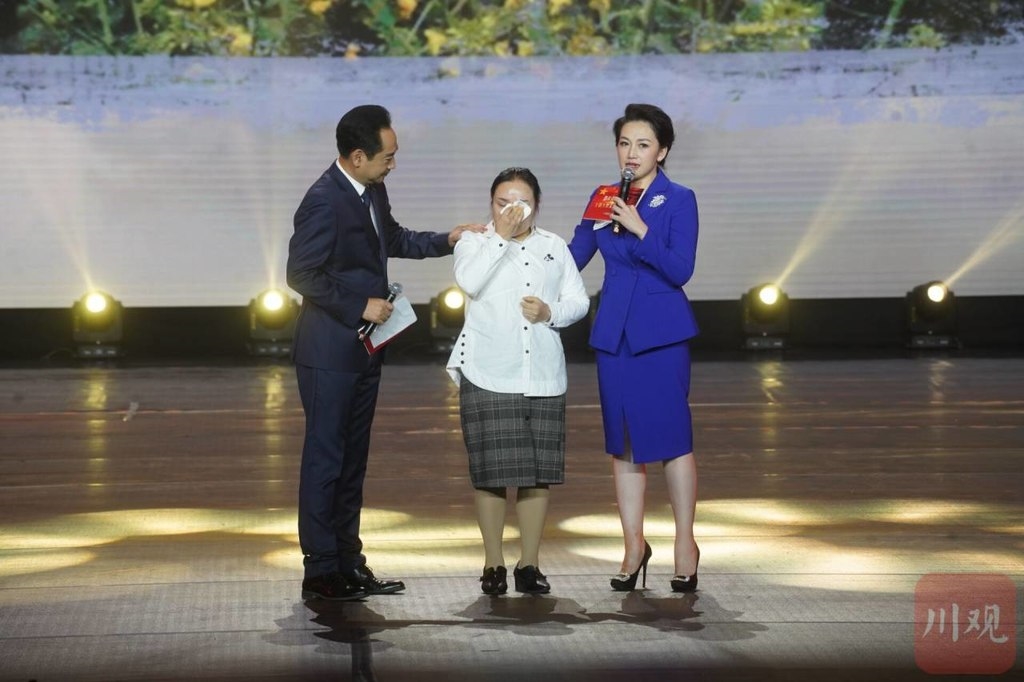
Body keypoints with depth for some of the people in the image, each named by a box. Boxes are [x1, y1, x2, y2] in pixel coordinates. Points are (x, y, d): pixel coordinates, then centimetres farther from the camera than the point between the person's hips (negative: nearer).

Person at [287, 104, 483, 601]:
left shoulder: (373, 192, 8)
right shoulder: (324, 202, -20)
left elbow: (391, 240, 26)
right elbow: (301, 274, -20)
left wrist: (444, 240, 16)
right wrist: (360, 306, -18)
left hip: (364, 350, 9)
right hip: (329, 352, -9)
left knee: (352, 459, 14)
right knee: (325, 458, -3)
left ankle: (348, 561, 22)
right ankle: (320, 572, 3)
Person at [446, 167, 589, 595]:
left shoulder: (554, 247, 14)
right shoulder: (475, 243, 5)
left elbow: (578, 300, 11)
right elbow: (468, 281, -16)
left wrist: (551, 312, -9)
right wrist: (500, 236, -15)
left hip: (543, 376, 3)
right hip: (489, 377, -3)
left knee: (539, 471, 3)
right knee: (491, 471, -4)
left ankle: (529, 564, 13)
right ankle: (493, 564, 7)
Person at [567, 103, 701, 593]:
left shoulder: (678, 200, -4)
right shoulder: (604, 199, 9)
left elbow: (681, 269, -13)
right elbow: (572, 258, 12)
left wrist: (640, 230, -21)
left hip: (661, 332, -4)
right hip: (614, 332, 5)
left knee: (671, 438, -3)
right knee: (623, 441, 7)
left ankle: (685, 544, 9)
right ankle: (634, 545, 16)